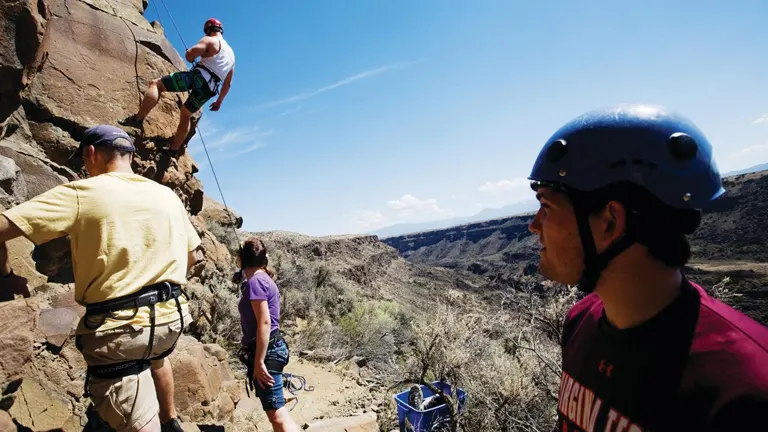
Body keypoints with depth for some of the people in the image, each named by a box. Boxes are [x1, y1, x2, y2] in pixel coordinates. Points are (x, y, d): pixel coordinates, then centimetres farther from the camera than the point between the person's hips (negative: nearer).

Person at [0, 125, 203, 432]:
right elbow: (191, 256, 13)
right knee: (155, 356, 38)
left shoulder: (80, 193, -8)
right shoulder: (167, 195, 6)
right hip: (171, 316, 6)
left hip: (119, 329, -6)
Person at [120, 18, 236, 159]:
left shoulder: (210, 40, 4)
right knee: (186, 115, 23)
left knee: (156, 84, -5)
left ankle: (137, 119, -22)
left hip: (198, 76, -7)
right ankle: (173, 150, 29)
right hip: (209, 89, 7)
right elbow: (228, 83, 26)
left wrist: (191, 58, 13)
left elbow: (189, 54, -12)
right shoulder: (231, 53, 26)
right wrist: (219, 101, 32)